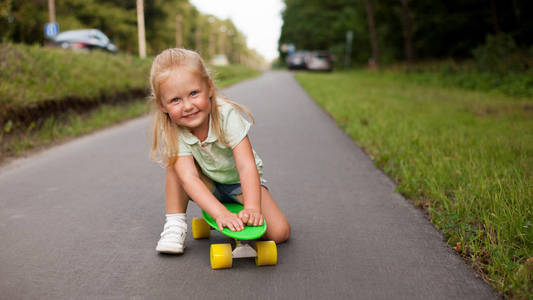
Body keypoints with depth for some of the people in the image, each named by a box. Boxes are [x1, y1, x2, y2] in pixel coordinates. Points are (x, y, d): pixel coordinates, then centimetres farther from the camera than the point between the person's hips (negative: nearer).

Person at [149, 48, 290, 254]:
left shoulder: (227, 115, -30)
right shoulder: (172, 131, -24)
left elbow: (247, 166, -36)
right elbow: (189, 178, -35)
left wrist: (252, 208, -50)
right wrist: (220, 213, -50)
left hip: (238, 182, -1)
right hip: (207, 187, 1)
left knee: (279, 233, -19)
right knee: (176, 164, -28)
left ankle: (239, 219, 11)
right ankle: (175, 223, -14)